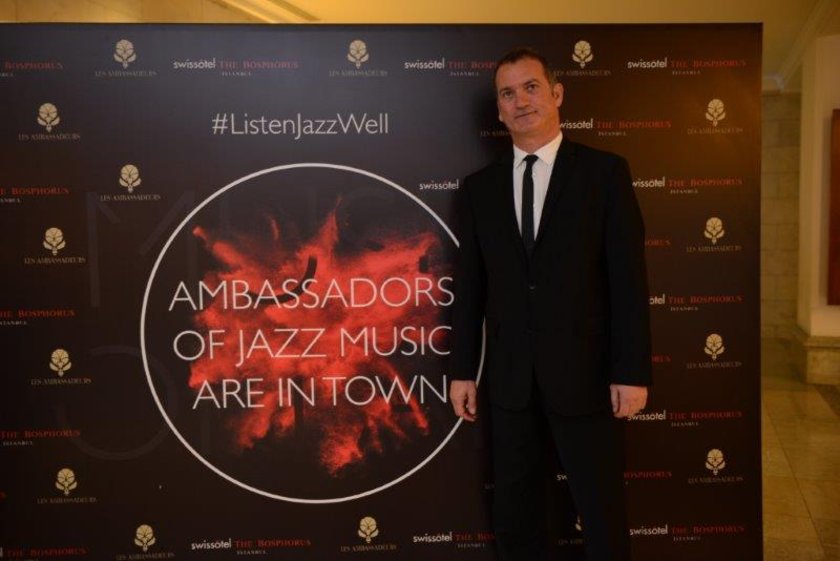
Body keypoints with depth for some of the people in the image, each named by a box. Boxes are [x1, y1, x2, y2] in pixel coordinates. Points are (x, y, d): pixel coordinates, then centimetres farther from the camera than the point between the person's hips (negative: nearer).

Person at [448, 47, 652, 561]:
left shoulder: (605, 172, -2)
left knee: (603, 511, 9)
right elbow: (470, 286, 7)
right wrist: (462, 370, 5)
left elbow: (629, 276, -6)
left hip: (583, 372, -3)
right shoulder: (480, 187, 7)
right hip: (509, 377, 3)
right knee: (515, 511, 15)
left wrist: (632, 371, -10)